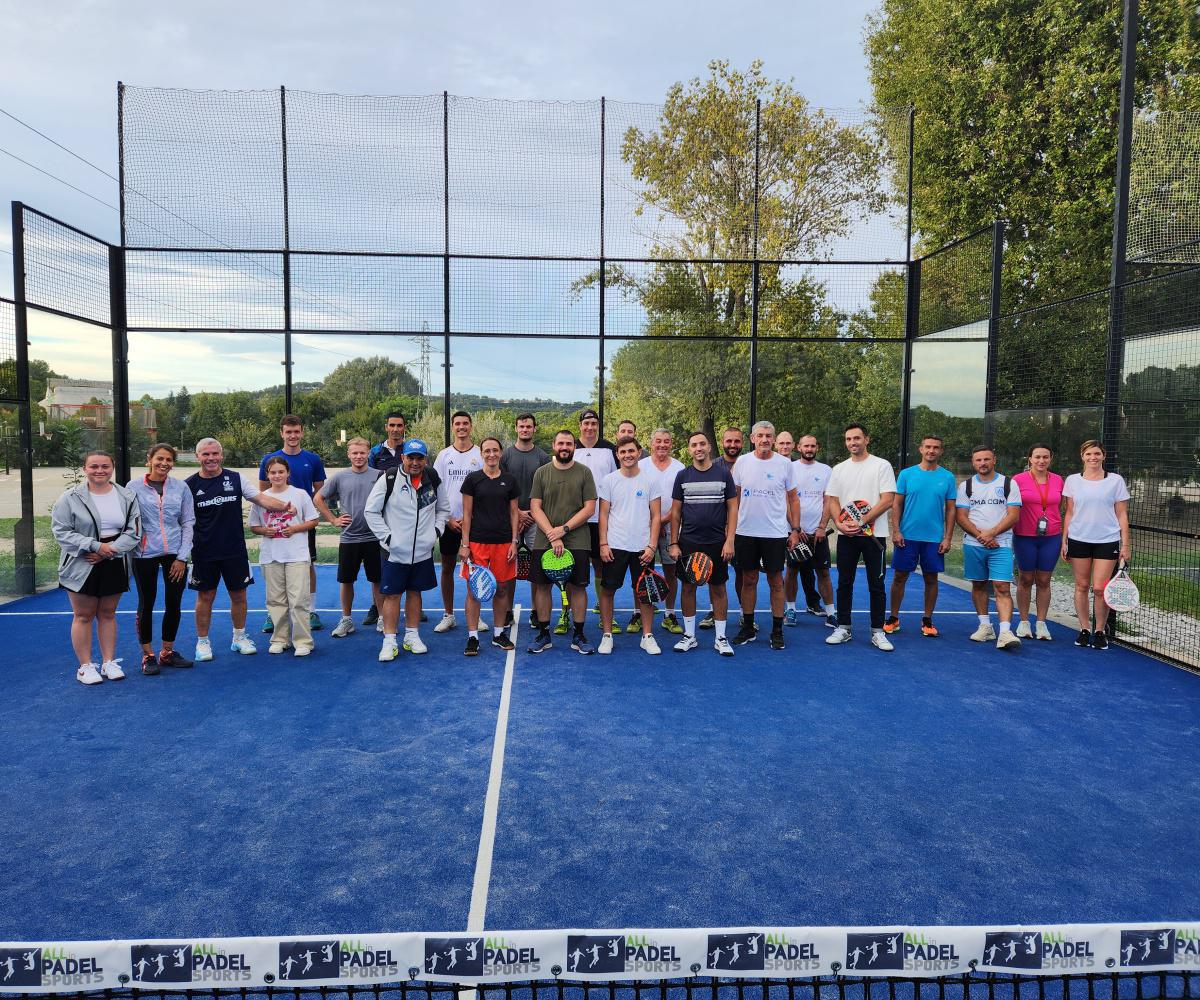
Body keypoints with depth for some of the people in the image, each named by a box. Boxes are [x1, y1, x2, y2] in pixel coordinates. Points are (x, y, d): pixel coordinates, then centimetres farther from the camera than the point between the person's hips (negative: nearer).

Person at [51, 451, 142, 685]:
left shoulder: (127, 497, 2)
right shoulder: (70, 498, -6)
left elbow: (133, 531, -1)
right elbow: (62, 532, -9)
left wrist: (111, 550, -15)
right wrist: (96, 546, -17)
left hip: (115, 564, 2)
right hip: (82, 565, -2)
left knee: (108, 613, 12)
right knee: (83, 616, 5)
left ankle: (109, 662, 21)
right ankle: (85, 666, 14)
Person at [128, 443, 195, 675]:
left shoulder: (180, 487, 4)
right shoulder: (134, 487, 0)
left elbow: (188, 523, 4)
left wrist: (182, 557, -2)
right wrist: (128, 549, -6)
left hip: (175, 554, 2)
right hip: (145, 554, -2)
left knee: (174, 604, 7)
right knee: (146, 604, 6)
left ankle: (167, 652, 22)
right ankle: (148, 655, 18)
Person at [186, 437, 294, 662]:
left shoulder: (236, 479, 2)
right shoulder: (190, 485, -1)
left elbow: (261, 498, -3)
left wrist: (283, 505, -21)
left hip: (235, 550, 1)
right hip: (204, 553, -1)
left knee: (238, 595, 9)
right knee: (205, 597, 7)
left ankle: (239, 638, 26)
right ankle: (202, 642, 22)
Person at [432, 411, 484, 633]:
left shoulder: (480, 454, 1)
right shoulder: (444, 455, 5)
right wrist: (448, 519, -5)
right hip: (449, 521, 2)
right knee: (447, 568, 7)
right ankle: (448, 615, 17)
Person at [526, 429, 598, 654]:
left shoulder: (584, 472, 2)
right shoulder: (542, 473, 5)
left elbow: (589, 508, -3)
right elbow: (535, 507, 0)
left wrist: (564, 529, -12)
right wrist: (552, 535, -12)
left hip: (577, 541, -1)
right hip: (544, 541, 1)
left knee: (577, 586, 2)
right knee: (542, 585, 4)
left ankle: (578, 636, 14)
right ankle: (543, 634, 17)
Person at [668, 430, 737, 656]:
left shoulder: (724, 473, 1)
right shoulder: (683, 476, 4)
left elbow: (732, 508, 1)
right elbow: (675, 512, 6)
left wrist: (729, 541, -7)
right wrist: (673, 543, 0)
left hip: (717, 543, -1)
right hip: (688, 543, 1)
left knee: (718, 588, 4)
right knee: (688, 586, 6)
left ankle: (721, 638, 15)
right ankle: (689, 636, 19)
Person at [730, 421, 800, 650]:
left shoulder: (784, 463, 0)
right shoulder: (742, 462, 3)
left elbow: (793, 499, 5)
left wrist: (795, 529, 1)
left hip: (776, 534, -1)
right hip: (745, 532, 1)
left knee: (776, 581, 4)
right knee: (748, 580, 9)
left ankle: (777, 631, 13)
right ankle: (748, 628, 20)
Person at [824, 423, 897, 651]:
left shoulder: (882, 466, -3)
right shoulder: (839, 469, 10)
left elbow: (887, 500, -10)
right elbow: (832, 500, 9)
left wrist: (861, 522, -16)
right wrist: (839, 523, -9)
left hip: (874, 534, -4)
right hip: (846, 536, 4)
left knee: (876, 585, 2)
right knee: (844, 583, 8)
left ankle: (878, 632, 10)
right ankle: (844, 628, 18)